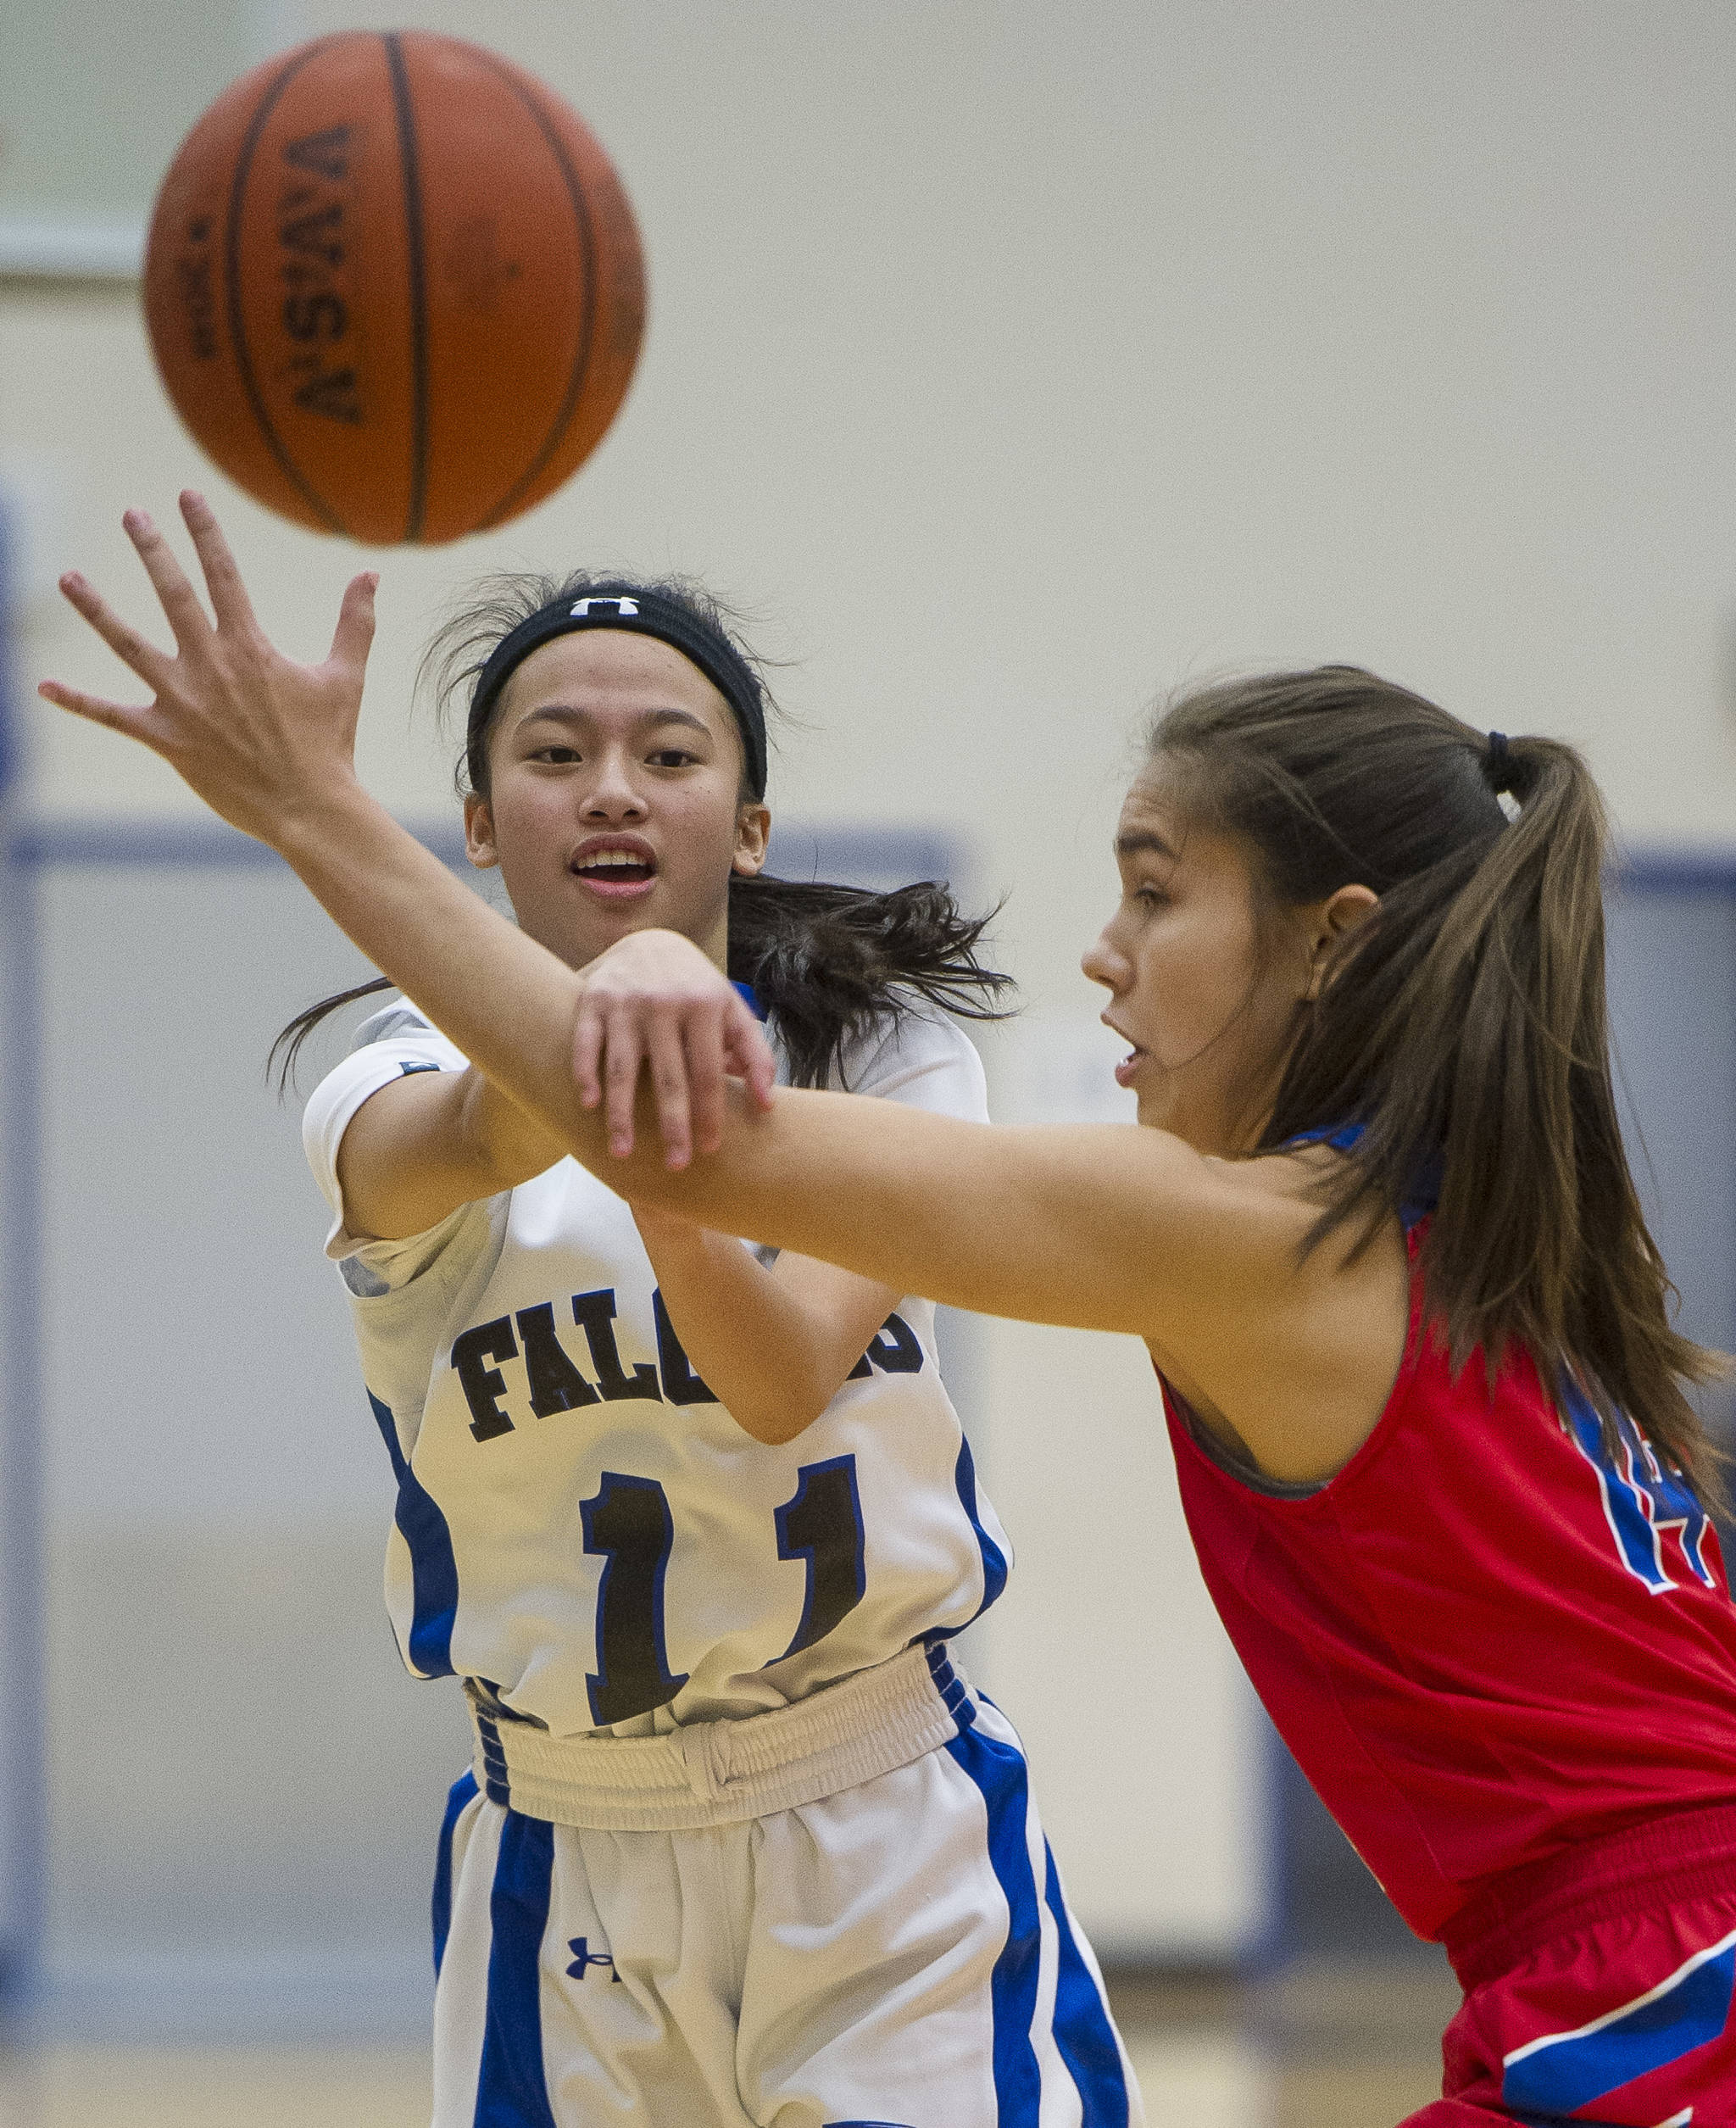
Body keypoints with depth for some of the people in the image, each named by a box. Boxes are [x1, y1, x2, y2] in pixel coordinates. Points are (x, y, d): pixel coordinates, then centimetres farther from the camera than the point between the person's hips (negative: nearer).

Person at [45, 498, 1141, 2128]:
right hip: (563, 1869, 0)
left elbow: (788, 1379, -20)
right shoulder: (399, 1079, -6)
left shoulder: (886, 1045, -2)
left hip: (894, 1861, 0)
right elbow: (455, 1146, -33)